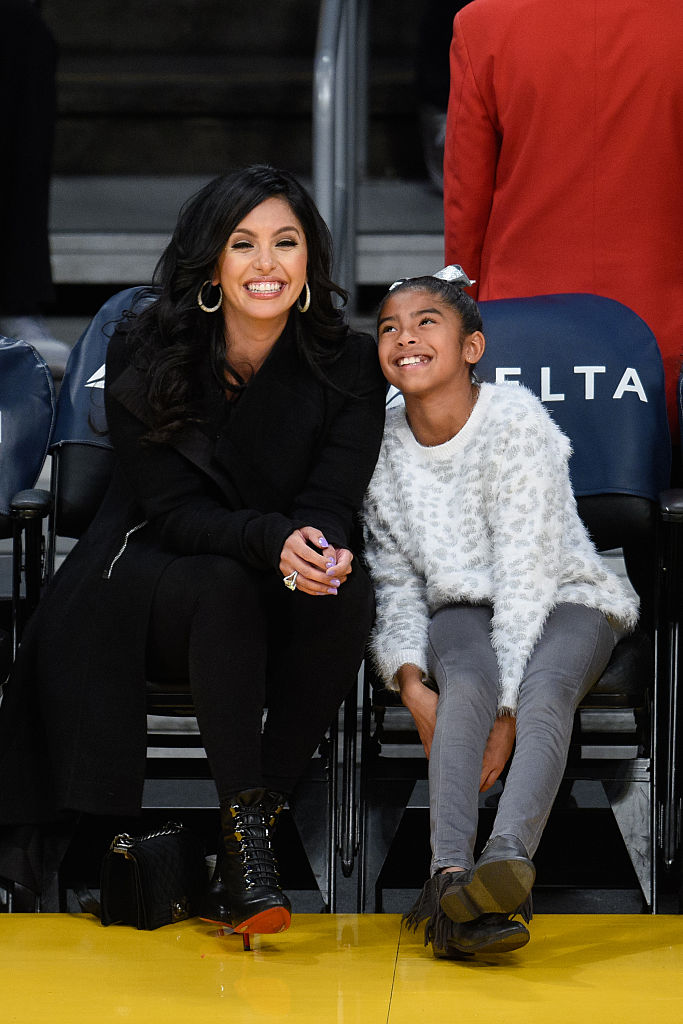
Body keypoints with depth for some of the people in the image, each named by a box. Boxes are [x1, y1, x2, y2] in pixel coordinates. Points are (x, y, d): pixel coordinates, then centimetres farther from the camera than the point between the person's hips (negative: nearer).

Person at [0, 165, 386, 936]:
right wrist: (272, 540, -34)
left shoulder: (347, 366, -6)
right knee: (225, 586, -36)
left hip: (283, 595, 2)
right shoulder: (143, 358, -10)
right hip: (153, 578, -2)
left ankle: (246, 840, -28)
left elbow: (332, 505, -10)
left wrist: (319, 551, -37)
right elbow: (172, 508, -14)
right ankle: (243, 831, -38)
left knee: (349, 598, -32)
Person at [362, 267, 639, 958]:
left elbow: (526, 572, -21)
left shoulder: (517, 420, -16)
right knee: (465, 681, -32)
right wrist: (410, 681, -19)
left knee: (545, 689, -35)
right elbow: (395, 583, 1)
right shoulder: (382, 445, -2)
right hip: (463, 608, 2)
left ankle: (507, 857, -57)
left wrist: (506, 708, -28)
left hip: (565, 598, -2)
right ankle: (450, 873, -49)